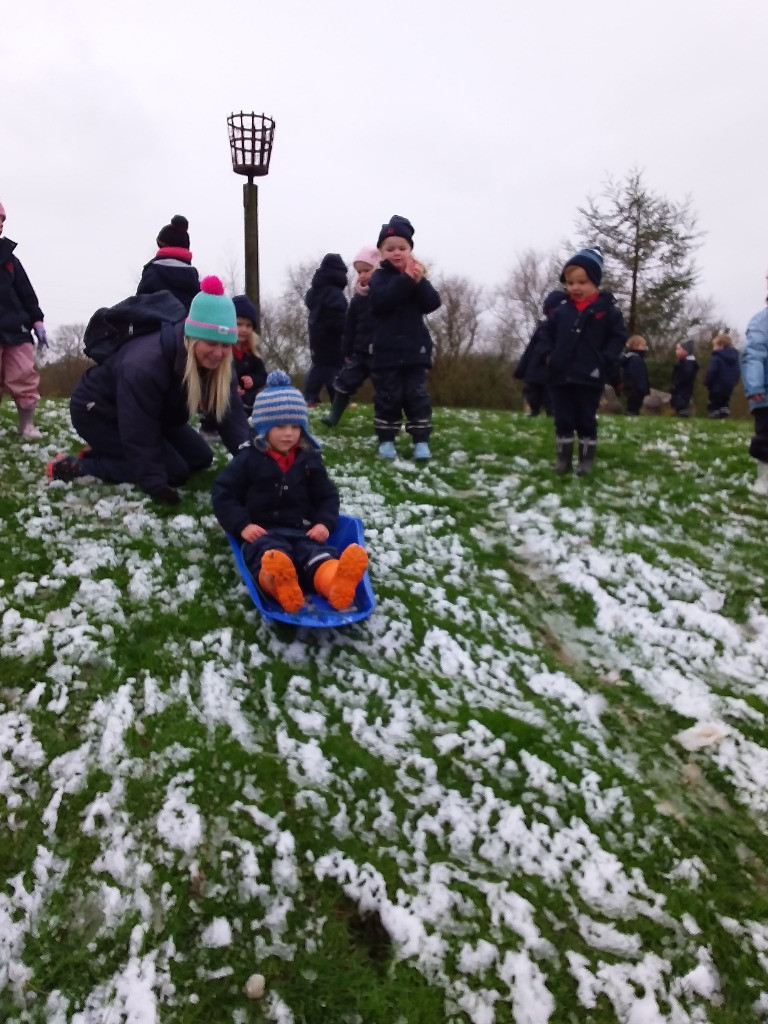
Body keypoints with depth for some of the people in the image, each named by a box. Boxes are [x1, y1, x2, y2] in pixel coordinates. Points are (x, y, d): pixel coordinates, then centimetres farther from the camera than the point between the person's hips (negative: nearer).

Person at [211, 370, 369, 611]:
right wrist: (241, 525, -13)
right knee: (269, 555, -38)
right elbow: (222, 493, 2)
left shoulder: (310, 459, 12)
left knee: (320, 556, -31)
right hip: (263, 532, -2)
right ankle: (278, 583, -71)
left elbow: (328, 495, 17)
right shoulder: (248, 459, 4)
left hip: (302, 531, 2)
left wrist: (325, 522, -4)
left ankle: (338, 585, -62)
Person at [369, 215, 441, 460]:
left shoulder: (417, 275, 9)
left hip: (415, 350, 2)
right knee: (388, 397, 2)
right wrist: (406, 279, -25)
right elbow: (381, 301, -20)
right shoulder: (380, 277, 1)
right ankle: (386, 440, 12)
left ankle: (421, 441, 6)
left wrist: (419, 281, -19)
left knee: (417, 396, 2)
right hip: (386, 351, -2)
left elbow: (433, 303, -4)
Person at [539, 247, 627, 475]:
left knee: (586, 421, 6)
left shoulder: (607, 309, -4)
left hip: (590, 378, -3)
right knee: (563, 420, 7)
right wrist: (549, 354, 4)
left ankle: (587, 460, 16)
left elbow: (618, 337, -2)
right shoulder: (561, 310, 4)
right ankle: (563, 459, 17)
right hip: (560, 376, 3)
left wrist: (604, 361, -12)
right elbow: (548, 332, 17)